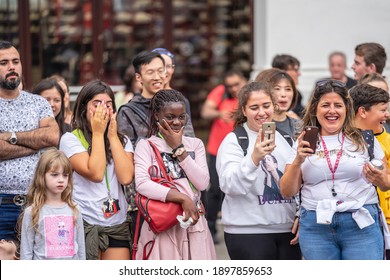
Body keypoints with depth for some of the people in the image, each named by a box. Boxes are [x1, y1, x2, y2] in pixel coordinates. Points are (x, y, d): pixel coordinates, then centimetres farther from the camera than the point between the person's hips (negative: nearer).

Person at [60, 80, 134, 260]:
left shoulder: (122, 141, 12)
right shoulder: (71, 139, -3)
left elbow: (126, 177, -6)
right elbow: (95, 174, -15)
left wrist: (112, 136, -2)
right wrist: (98, 133, -8)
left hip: (117, 224, 4)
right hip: (84, 224, -4)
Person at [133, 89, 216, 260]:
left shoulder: (195, 144, 14)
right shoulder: (146, 146, 1)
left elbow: (203, 183, 0)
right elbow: (142, 184, -15)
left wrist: (179, 149, -2)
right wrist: (183, 198, -19)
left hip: (193, 222, 4)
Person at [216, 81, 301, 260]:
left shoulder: (286, 138, 13)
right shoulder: (233, 141, -3)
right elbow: (230, 186, -19)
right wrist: (254, 158, -34)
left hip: (288, 231, 5)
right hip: (248, 232, -5)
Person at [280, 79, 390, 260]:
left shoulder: (364, 139, 7)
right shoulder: (303, 144, 9)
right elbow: (287, 192, 6)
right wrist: (297, 161, -9)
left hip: (361, 225, -1)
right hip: (316, 227, 1)